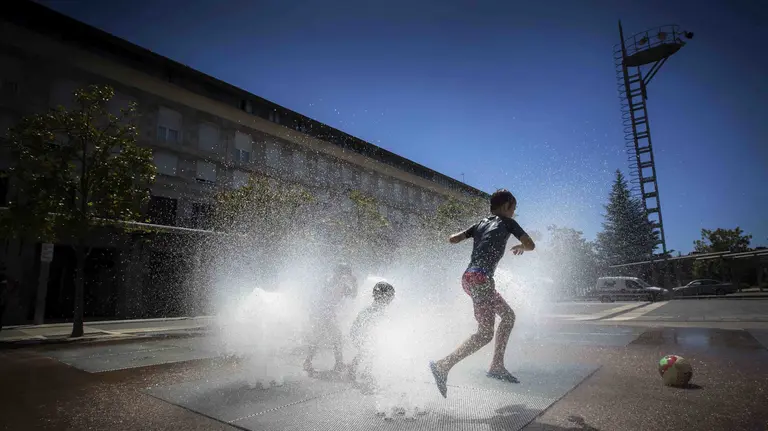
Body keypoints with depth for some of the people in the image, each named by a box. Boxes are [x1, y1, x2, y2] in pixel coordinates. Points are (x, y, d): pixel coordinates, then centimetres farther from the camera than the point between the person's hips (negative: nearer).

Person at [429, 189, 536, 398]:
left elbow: (453, 239, 17)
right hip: (481, 277, -8)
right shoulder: (507, 223, 8)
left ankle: (497, 366, 17)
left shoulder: (481, 223, 22)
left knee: (508, 315, 19)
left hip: (469, 276, 8)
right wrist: (520, 247, 29)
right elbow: (530, 245, 7)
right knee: (485, 333, -9)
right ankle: (443, 366, -19)